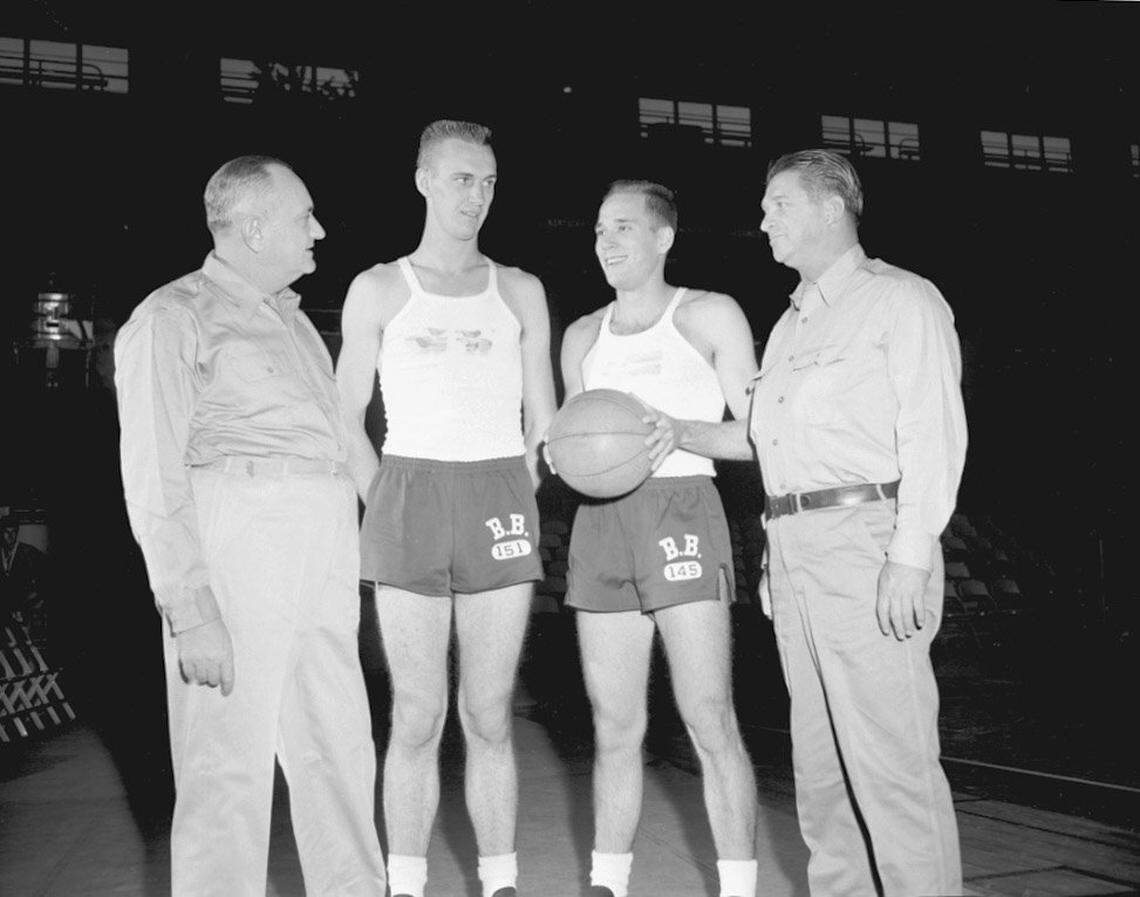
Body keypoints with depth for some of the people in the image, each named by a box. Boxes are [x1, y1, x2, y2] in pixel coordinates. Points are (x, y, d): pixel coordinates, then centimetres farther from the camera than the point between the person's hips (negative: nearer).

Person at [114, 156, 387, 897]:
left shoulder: (292, 319, 20)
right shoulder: (174, 319, -2)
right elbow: (154, 480, -8)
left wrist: (347, 569, 11)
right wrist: (191, 612, -16)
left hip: (325, 557, 7)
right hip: (233, 550, -7)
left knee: (342, 751, 12)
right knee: (230, 765, -2)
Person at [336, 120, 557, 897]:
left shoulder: (520, 292, 13)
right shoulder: (379, 289, 9)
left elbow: (543, 419, 13)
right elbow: (346, 417, 8)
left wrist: (516, 506, 4)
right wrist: (387, 507, 0)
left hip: (501, 497, 1)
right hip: (410, 494, -1)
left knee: (491, 716, 4)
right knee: (417, 717, 0)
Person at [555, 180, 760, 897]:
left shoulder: (709, 315, 5)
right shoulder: (583, 335, 19)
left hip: (682, 510, -4)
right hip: (601, 522, 4)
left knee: (710, 719, -9)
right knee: (614, 725, 6)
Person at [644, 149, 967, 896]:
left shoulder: (902, 301, 0)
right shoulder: (791, 323, 22)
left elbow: (933, 434, -10)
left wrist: (911, 554, -18)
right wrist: (682, 434, 10)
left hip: (866, 537, -8)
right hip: (793, 546, 8)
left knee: (890, 751, -8)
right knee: (819, 752, 12)